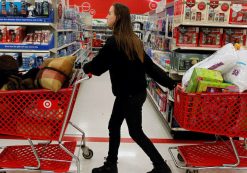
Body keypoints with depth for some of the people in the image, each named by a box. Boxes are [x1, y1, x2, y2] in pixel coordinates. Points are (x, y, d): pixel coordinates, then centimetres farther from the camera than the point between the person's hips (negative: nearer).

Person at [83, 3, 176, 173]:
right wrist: (171, 83, 5)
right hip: (135, 92, 9)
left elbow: (98, 66, -13)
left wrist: (84, 67, 10)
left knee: (135, 132, 7)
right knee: (113, 126, 17)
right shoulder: (134, 40, 7)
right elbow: (150, 66, 4)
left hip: (130, 95, -9)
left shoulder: (114, 42, -20)